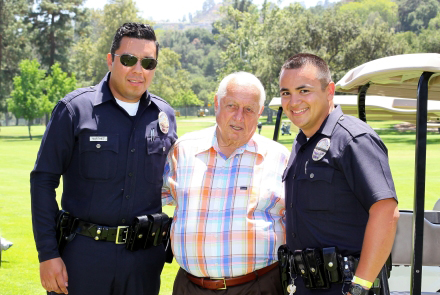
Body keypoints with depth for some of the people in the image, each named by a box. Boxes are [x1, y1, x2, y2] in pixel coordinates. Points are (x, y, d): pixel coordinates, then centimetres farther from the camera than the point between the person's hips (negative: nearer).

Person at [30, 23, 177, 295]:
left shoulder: (165, 116, 5)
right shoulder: (75, 109, -6)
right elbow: (44, 180, -5)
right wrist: (47, 254, -9)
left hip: (145, 256, 3)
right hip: (83, 252, -3)